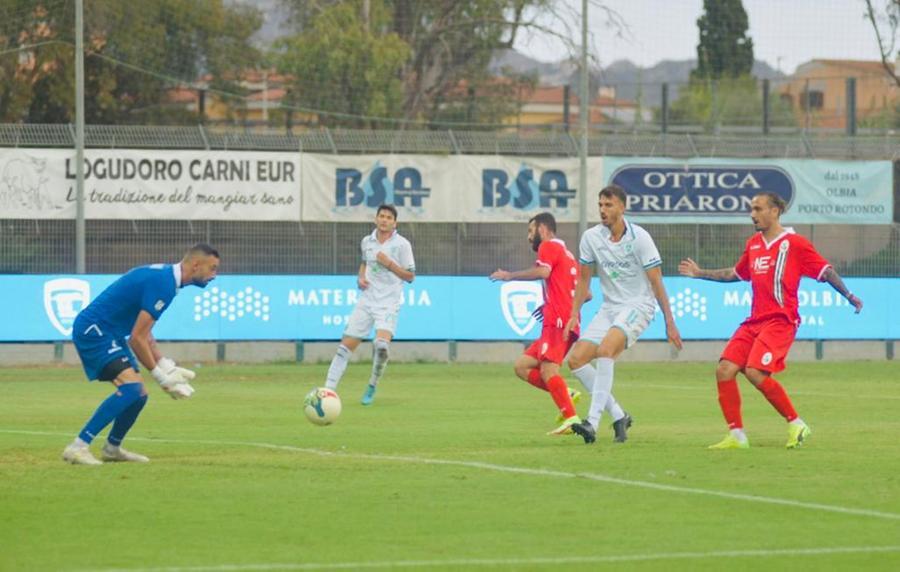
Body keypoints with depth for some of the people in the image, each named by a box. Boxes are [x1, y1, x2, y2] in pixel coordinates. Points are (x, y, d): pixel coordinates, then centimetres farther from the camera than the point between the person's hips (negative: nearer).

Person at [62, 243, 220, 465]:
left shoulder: (164, 275, 11)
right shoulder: (163, 283, -21)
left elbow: (144, 332, 18)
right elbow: (137, 338, -21)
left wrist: (166, 366, 9)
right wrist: (160, 375, -12)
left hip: (109, 333, 10)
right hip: (93, 330, -10)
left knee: (139, 395, 11)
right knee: (130, 387, -23)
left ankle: (112, 448, 32)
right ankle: (78, 447, -25)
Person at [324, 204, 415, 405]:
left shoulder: (402, 244, -4)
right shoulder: (367, 241, 9)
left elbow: (410, 276, -2)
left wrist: (389, 264, -14)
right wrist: (360, 278, 7)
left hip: (389, 302, -4)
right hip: (367, 299, 4)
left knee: (381, 344, -26)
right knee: (347, 344, -2)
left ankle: (372, 387, -3)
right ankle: (329, 389, 2)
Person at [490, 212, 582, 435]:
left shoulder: (549, 246, 0)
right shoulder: (566, 254, 28)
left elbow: (542, 272, -21)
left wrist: (510, 275, -11)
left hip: (557, 323, -10)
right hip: (566, 322, 10)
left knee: (548, 370, -22)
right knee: (522, 366, 9)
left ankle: (571, 418, -33)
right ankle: (565, 395, -4)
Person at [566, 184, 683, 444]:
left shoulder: (639, 238, -13)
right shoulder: (591, 237, 0)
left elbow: (656, 282, -10)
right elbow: (584, 278, 12)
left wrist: (669, 323, -11)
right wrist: (574, 314, 4)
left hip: (638, 306, -6)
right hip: (609, 307, 6)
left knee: (605, 350, -30)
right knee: (576, 359, -7)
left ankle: (593, 423, -34)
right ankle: (618, 416, 3)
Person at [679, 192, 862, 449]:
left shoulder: (794, 243, -4)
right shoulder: (753, 244, 16)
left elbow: (825, 271, -5)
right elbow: (736, 273, 33)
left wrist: (849, 296, -17)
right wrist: (700, 273, 37)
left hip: (780, 320, -7)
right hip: (754, 321, 7)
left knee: (755, 372, -22)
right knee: (724, 370, -6)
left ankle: (796, 424, -6)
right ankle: (736, 435, 2)